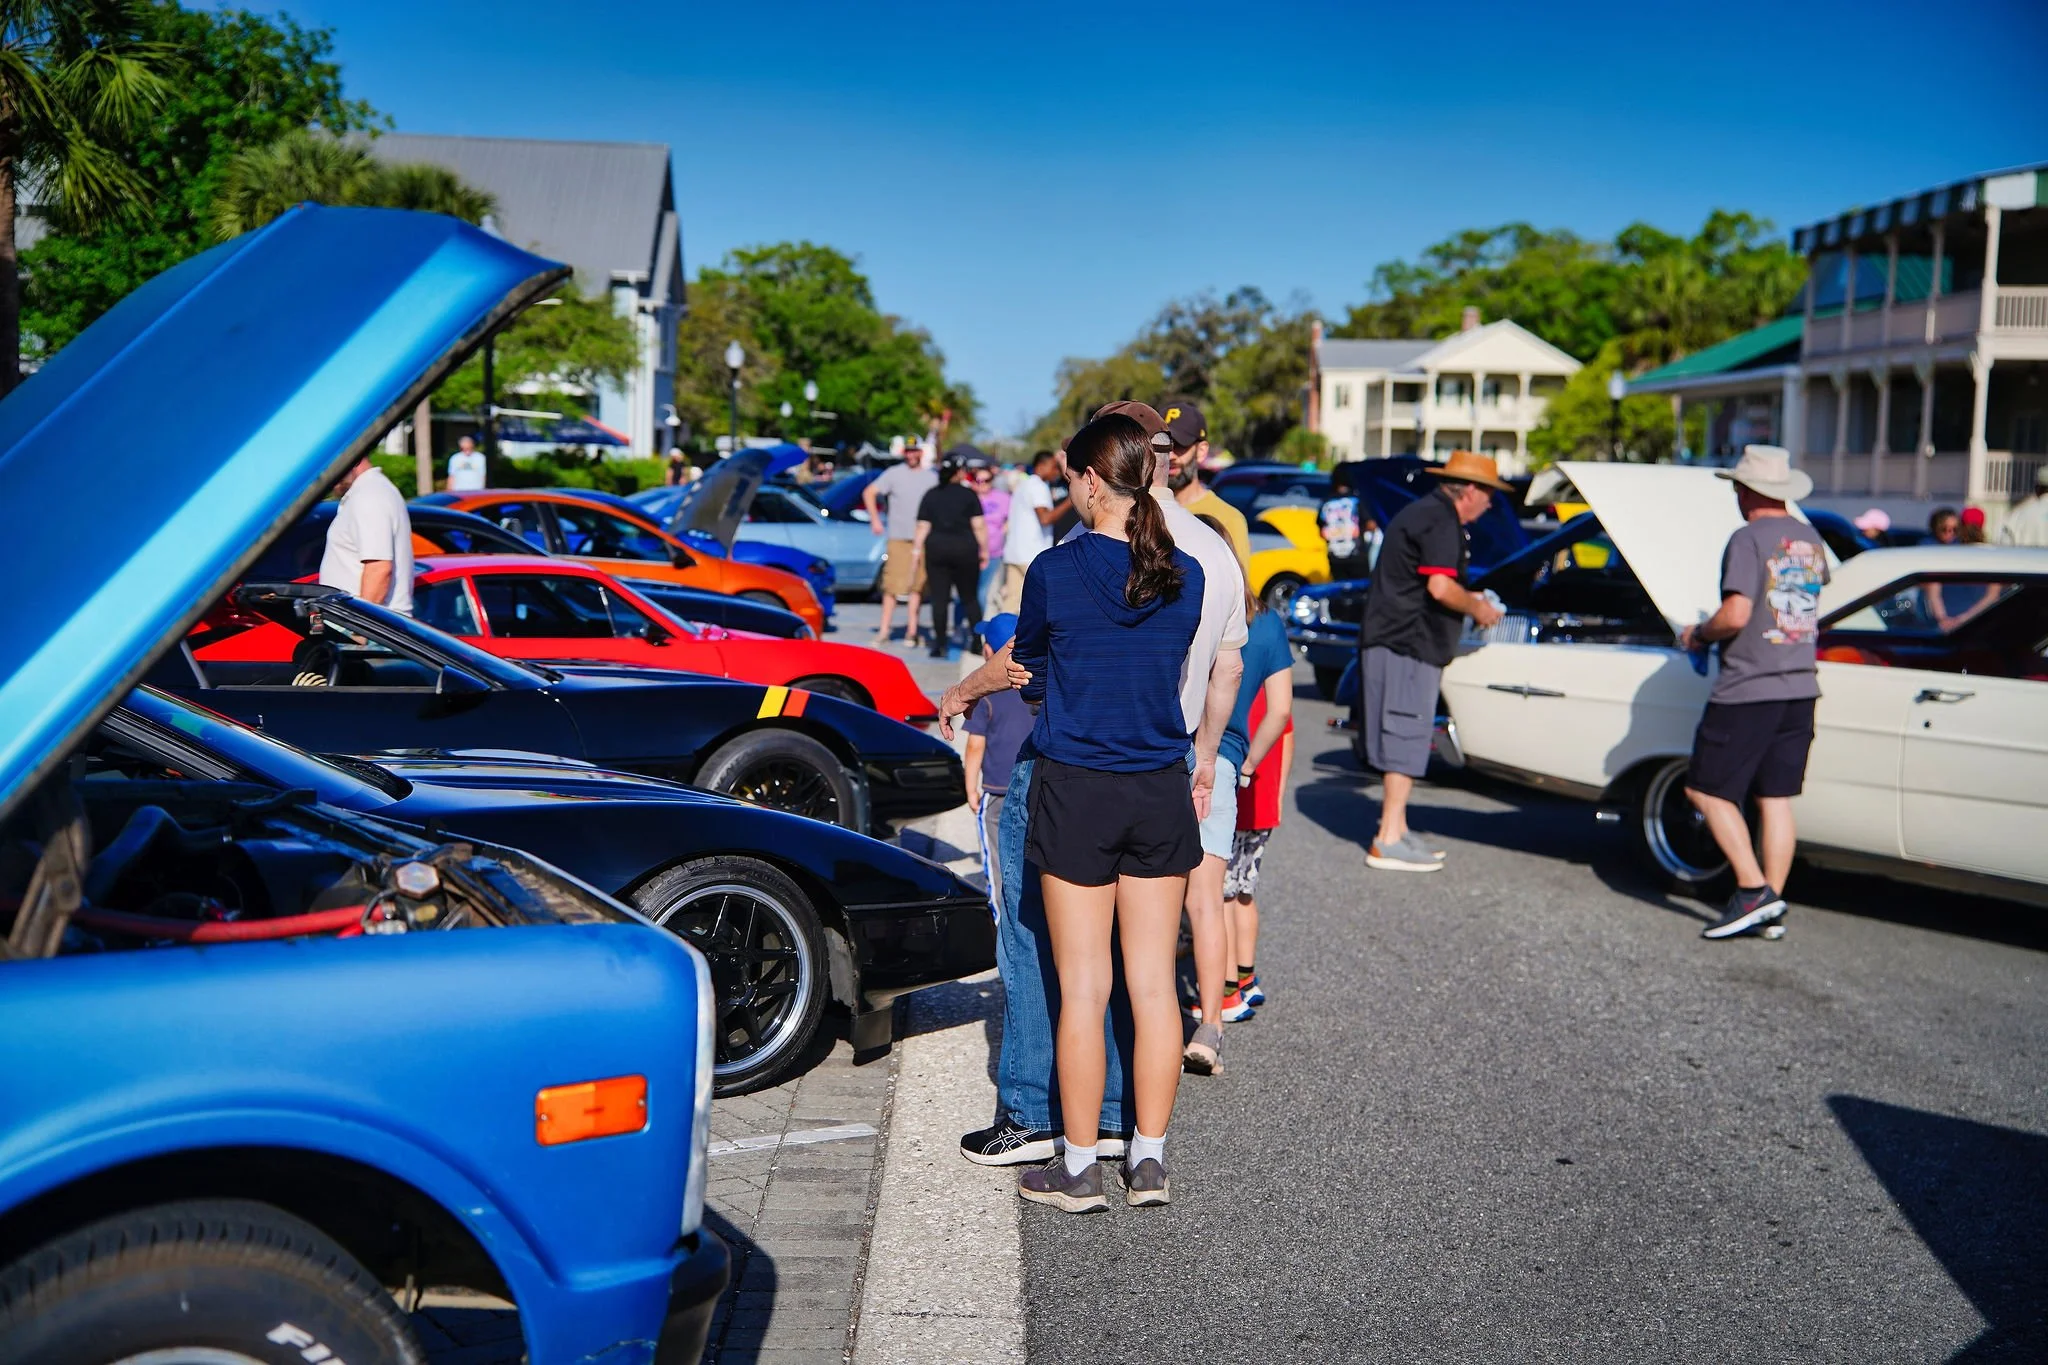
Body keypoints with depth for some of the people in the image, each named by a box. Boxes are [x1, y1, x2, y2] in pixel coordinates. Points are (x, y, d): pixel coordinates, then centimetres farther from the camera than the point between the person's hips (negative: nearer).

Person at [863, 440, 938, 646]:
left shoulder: (932, 477, 12)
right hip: (898, 537, -3)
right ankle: (884, 630, 0)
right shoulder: (894, 474, 2)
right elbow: (869, 493, 2)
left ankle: (912, 630, 9)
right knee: (892, 585, -5)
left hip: (924, 538, 3)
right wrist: (875, 520, -5)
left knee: (917, 585, 3)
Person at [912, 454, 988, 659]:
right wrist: (984, 550, 3)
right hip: (965, 549, -1)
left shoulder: (930, 496, 7)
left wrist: (916, 551, 9)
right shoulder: (968, 494, 0)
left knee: (939, 599, 2)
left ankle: (940, 644, 0)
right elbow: (979, 526, -3)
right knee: (970, 597, 7)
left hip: (936, 549, 2)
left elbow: (922, 527, 4)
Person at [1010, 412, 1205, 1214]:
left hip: (1076, 792, -3)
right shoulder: (1185, 577, 1)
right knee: (1153, 986, 9)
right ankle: (1149, 1160, 17)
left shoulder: (1054, 571, -10)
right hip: (1161, 793, 4)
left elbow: (1028, 678, 5)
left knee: (1083, 989, 3)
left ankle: (1079, 1169, 12)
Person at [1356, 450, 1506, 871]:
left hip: (1390, 641, 11)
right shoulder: (1441, 520, -13)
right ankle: (1389, 841, -6)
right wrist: (1477, 607, -7)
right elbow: (1440, 587, -23)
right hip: (1409, 646, -11)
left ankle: (1396, 829, 21)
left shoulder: (1421, 512, 20)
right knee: (1407, 740, -8)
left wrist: (1467, 599, 23)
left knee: (1402, 738, 15)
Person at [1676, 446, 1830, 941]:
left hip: (1747, 690, -7)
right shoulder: (1811, 541, 11)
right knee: (1776, 798, 9)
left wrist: (1697, 634, -3)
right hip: (1801, 687, 7)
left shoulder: (1749, 539, -12)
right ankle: (1772, 906, 11)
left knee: (1706, 790, 2)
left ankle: (1754, 889, -7)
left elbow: (1735, 615, -21)